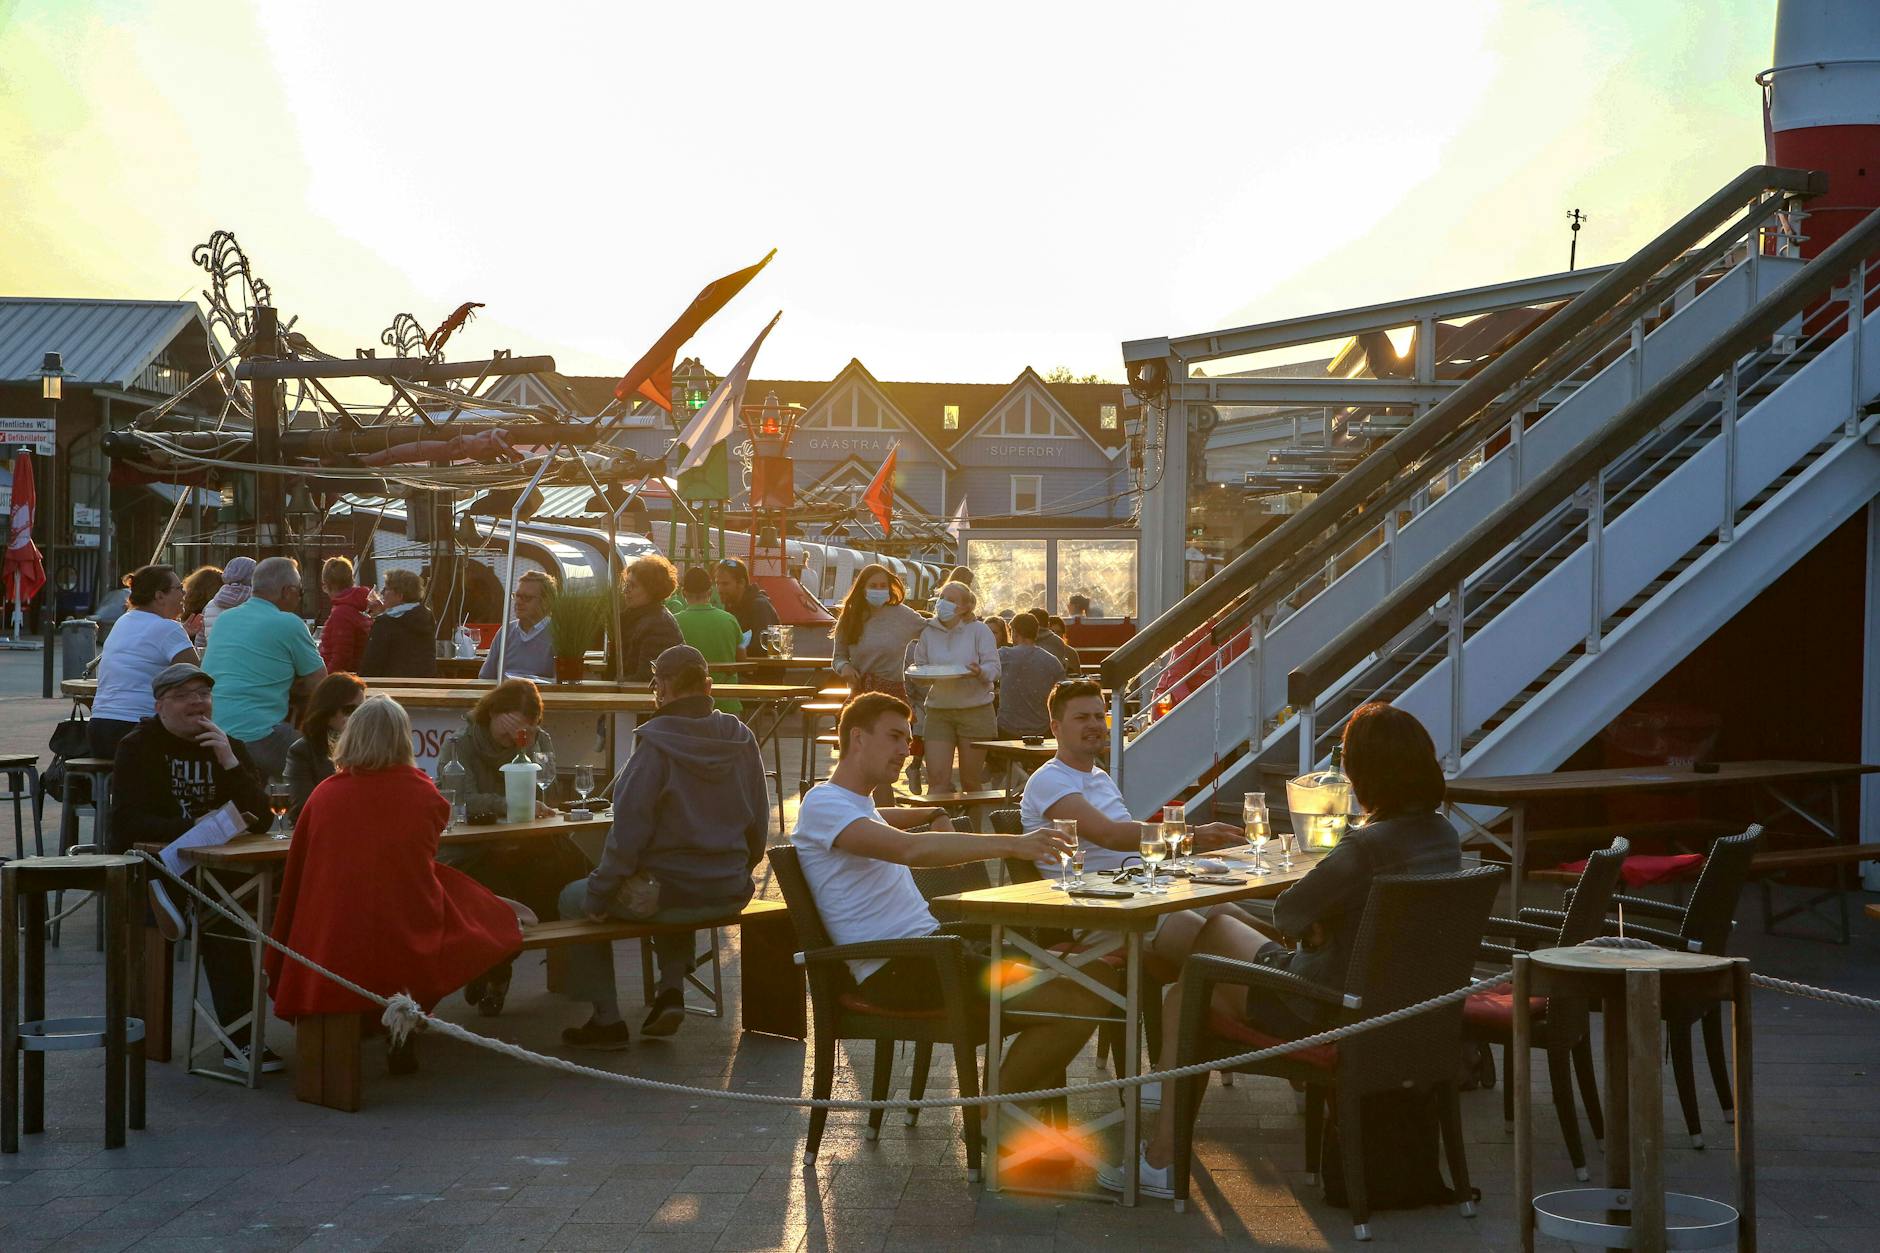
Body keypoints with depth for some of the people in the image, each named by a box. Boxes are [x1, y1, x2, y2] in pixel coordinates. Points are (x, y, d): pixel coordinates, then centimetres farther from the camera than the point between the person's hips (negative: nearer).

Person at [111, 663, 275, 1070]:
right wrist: (195, 828, -24)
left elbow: (261, 818, 0)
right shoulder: (137, 749, 2)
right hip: (147, 866, -3)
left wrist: (228, 760, -13)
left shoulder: (231, 748, 14)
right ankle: (239, 1038, -32)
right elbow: (127, 821, -14)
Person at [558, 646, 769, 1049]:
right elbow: (759, 822, 8)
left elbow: (629, 828, -17)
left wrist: (599, 890, -7)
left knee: (574, 899, 19)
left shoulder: (656, 744, -17)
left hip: (665, 894, -6)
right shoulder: (741, 739, -1)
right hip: (729, 894, 6)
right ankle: (672, 988, 21)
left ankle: (606, 1019, 16)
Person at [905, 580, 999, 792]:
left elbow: (994, 668, -4)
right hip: (938, 711, 2)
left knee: (971, 780, 6)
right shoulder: (928, 632, 8)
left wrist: (980, 672, -26)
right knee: (937, 778, -9)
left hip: (975, 710, -2)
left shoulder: (978, 630, -1)